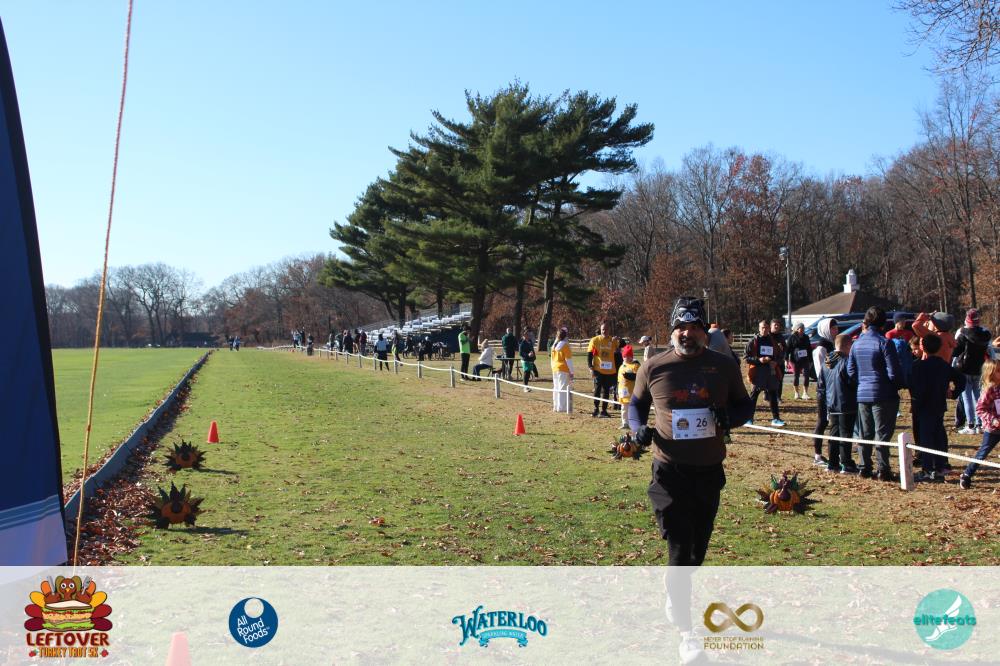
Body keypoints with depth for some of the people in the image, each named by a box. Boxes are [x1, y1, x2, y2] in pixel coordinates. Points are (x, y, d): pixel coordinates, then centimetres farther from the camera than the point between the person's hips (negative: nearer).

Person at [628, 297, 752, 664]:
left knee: (698, 549, 17)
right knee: (680, 550, -6)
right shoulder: (653, 367, -4)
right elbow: (636, 403, 12)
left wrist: (729, 417, -13)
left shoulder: (724, 366, -1)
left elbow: (744, 404, 10)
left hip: (710, 471, 3)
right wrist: (638, 428, -9)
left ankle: (675, 597, 45)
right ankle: (686, 632, 1)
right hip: (669, 472, -3)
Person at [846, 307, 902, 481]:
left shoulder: (857, 343, 5)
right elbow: (893, 372, -13)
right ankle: (883, 470, 3)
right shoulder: (884, 343, -12)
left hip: (862, 394, 5)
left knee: (866, 433, 13)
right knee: (882, 433, 1)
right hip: (883, 395, -5)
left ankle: (865, 468, 16)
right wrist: (895, 387, 4)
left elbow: (851, 370, 7)